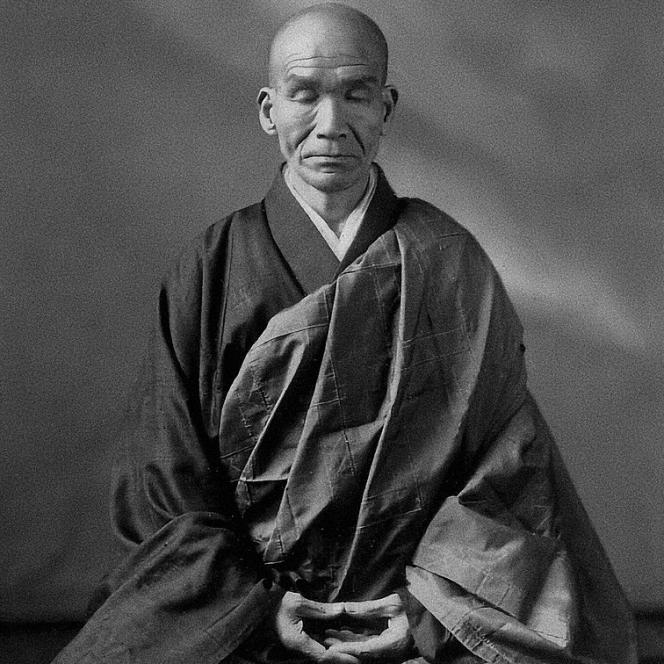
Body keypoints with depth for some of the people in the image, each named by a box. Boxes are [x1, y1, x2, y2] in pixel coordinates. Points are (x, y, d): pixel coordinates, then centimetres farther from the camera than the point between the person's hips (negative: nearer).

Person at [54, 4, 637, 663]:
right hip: (234, 606, 0)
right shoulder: (209, 271, 3)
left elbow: (511, 460, 1)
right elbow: (165, 484, 2)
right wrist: (256, 605, -10)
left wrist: (435, 598, -10)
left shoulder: (450, 261, 3)